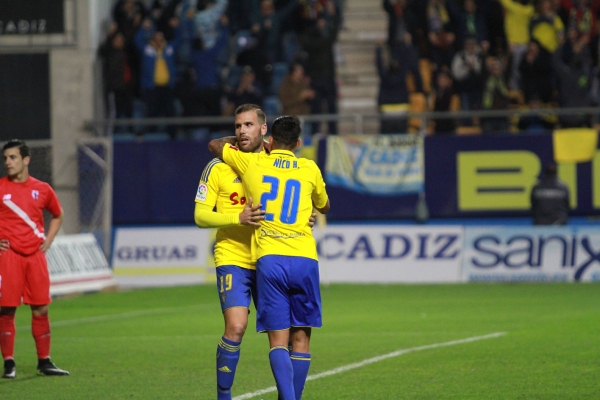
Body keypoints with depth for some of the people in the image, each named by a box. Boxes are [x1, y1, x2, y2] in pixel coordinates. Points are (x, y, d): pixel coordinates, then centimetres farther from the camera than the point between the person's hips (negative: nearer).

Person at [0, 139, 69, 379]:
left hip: (35, 255, 3)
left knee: (41, 309, 4)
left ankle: (44, 362, 12)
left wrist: (48, 241, 12)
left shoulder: (42, 189, 7)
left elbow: (58, 215, 24)